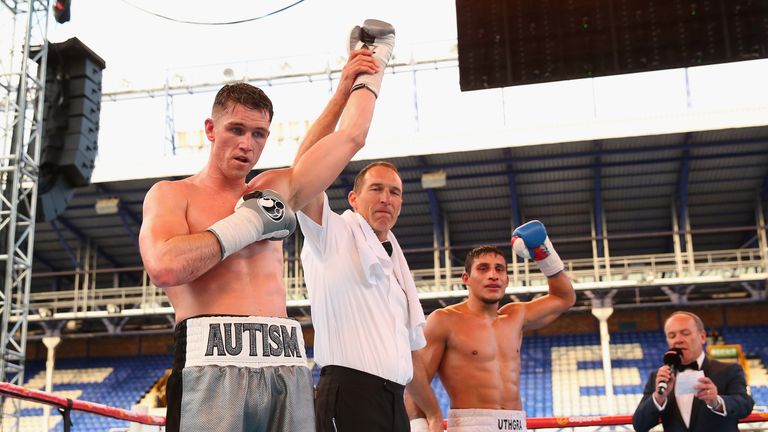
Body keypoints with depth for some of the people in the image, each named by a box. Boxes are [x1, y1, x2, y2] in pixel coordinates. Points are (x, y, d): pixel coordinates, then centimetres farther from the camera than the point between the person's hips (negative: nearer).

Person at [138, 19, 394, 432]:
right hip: (214, 363, -4)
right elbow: (165, 266, -13)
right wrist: (246, 223, -3)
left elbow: (351, 136, 23)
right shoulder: (171, 194, 8)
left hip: (287, 365, 4)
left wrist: (370, 70, 34)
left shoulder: (276, 189, 20)